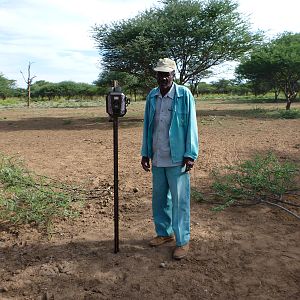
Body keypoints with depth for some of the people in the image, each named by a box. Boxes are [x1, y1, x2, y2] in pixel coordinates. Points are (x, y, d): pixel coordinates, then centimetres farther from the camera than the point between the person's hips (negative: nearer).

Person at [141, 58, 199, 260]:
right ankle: (164, 233, 32)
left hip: (177, 158, -5)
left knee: (179, 200, 2)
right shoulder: (152, 96, 7)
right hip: (157, 158, 5)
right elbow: (147, 126, 11)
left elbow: (191, 125, -8)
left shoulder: (184, 95, -7)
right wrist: (145, 153, 10)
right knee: (159, 198, 15)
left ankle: (183, 241, 15)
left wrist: (190, 155, -12)